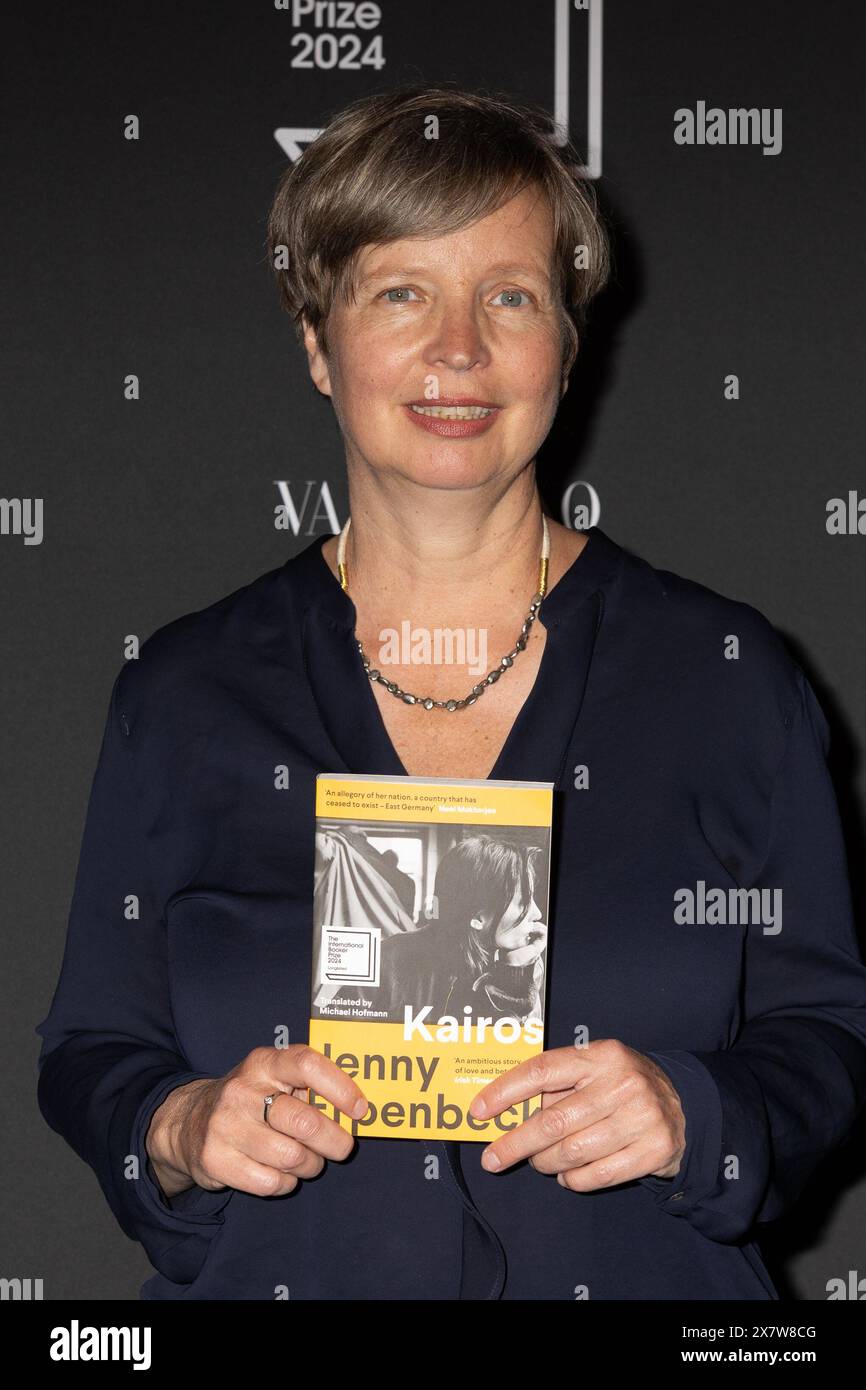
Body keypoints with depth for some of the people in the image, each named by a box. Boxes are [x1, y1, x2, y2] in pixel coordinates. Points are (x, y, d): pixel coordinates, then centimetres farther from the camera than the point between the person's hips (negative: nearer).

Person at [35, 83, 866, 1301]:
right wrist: (183, 1131, -16)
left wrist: (689, 1113, -18)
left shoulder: (728, 678, -2)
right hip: (269, 1279, 1)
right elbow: (90, 1052, 4)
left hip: (634, 1281, 0)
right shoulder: (184, 695, 0)